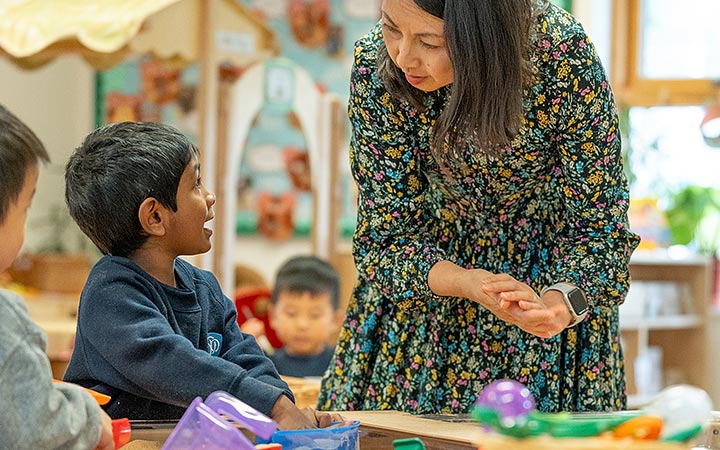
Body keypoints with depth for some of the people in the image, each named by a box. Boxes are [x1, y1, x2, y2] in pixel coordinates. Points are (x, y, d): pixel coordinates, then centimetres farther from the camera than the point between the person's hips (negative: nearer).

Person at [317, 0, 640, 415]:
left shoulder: (562, 54, -29)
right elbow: (386, 235, -18)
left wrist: (558, 304, -42)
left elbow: (599, 228, -21)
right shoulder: (374, 64, -24)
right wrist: (470, 283, -38)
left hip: (549, 267, -1)